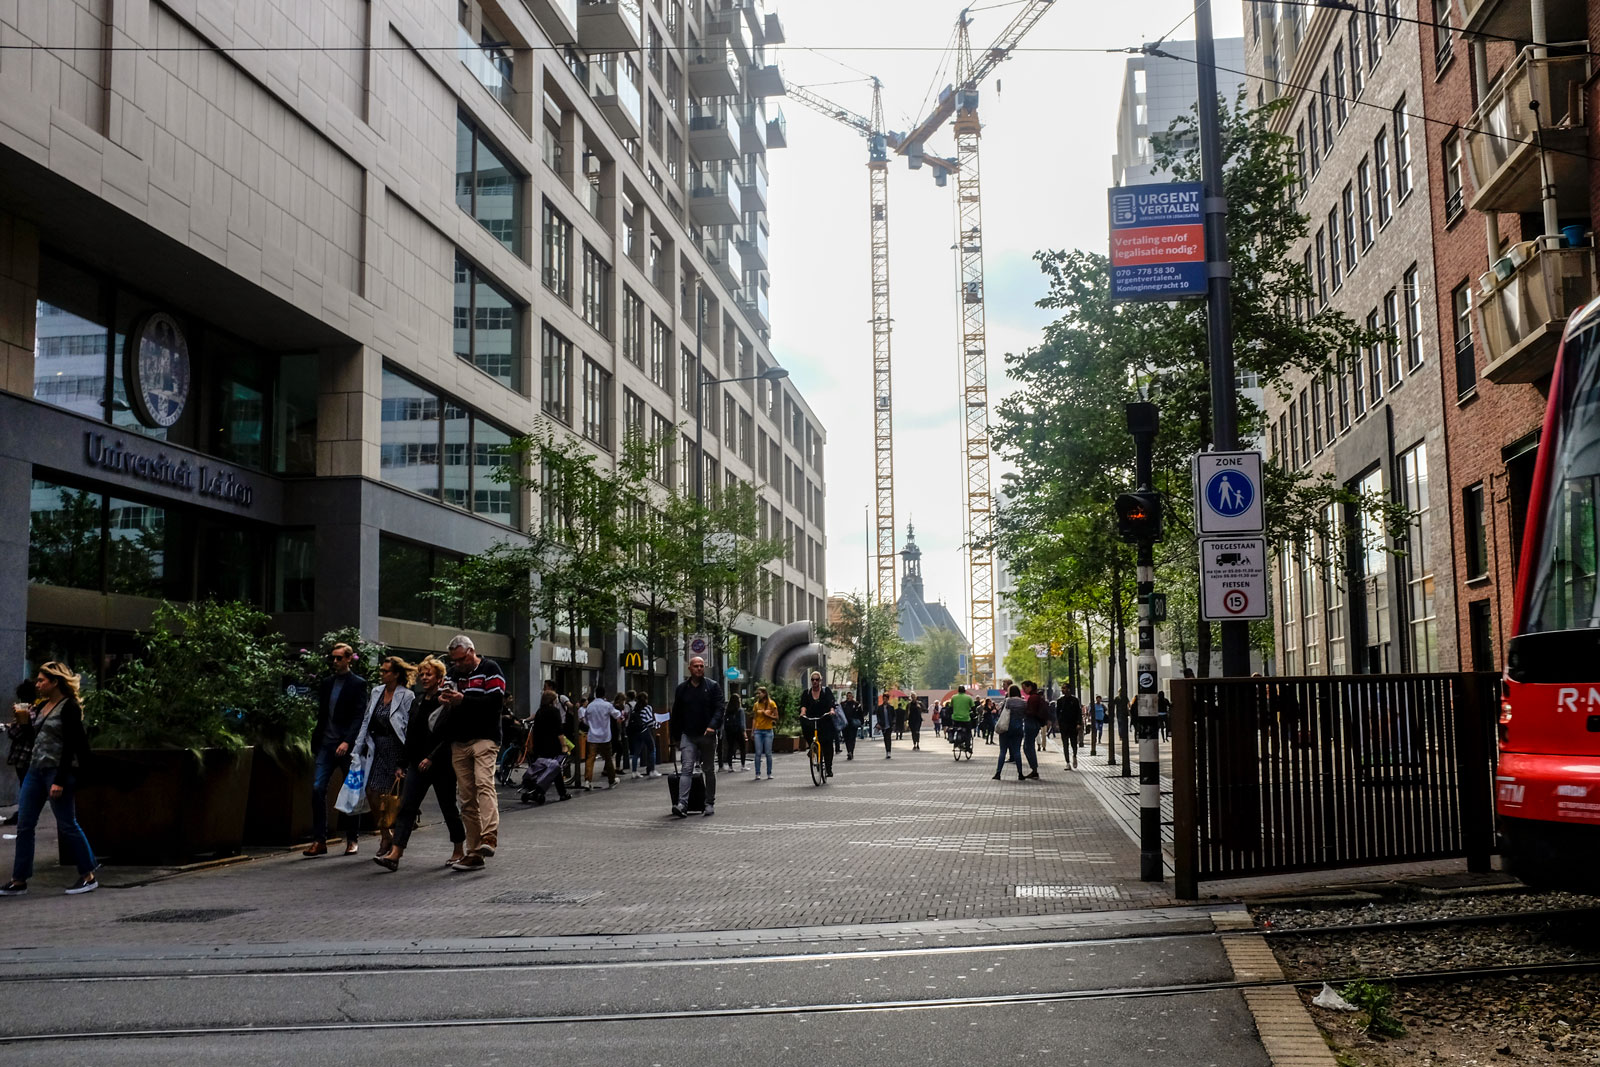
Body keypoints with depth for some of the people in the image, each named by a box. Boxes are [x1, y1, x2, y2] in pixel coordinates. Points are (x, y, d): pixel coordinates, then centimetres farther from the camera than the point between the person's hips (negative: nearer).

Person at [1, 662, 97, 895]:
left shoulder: (69, 708, -11)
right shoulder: (42, 706, 14)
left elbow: (70, 747, -17)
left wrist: (60, 781, -20)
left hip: (59, 771, -9)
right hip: (35, 770, 9)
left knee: (67, 825, -4)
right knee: (24, 825, 5)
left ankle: (88, 877, 6)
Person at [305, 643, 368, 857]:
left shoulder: (358, 684, -2)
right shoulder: (325, 683, 14)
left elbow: (359, 716, -10)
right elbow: (321, 714, 17)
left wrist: (347, 741, -20)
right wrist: (316, 739, 7)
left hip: (347, 745, -4)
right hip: (326, 744, 4)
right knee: (318, 788, -6)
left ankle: (351, 840, 14)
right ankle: (319, 840, -3)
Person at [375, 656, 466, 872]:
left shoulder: (447, 703, -8)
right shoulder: (417, 703, 14)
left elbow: (450, 735, -14)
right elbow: (410, 736, 17)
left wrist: (432, 758, -20)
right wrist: (403, 763, 14)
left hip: (441, 765, -6)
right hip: (418, 764, 6)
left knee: (448, 807, 5)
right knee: (406, 806, -5)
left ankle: (459, 851, 21)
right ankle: (395, 854, -11)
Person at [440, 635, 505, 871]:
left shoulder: (490, 669, 0)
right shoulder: (454, 673, 20)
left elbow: (496, 700, -13)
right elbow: (445, 701, 16)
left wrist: (463, 700, -20)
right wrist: (444, 699, -8)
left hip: (484, 738, -6)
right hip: (459, 742, 6)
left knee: (484, 784, -25)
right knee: (467, 799, 3)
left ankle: (489, 836, -35)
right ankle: (474, 853, 4)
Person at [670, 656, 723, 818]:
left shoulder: (713, 687, 2)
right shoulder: (682, 688, 8)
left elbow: (719, 709, -7)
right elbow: (676, 713, 13)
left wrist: (712, 726, -24)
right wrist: (675, 736, 11)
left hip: (707, 735, 0)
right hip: (688, 736, 0)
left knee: (709, 770, 9)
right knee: (686, 769, -12)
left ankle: (709, 803, 18)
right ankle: (682, 804, -22)